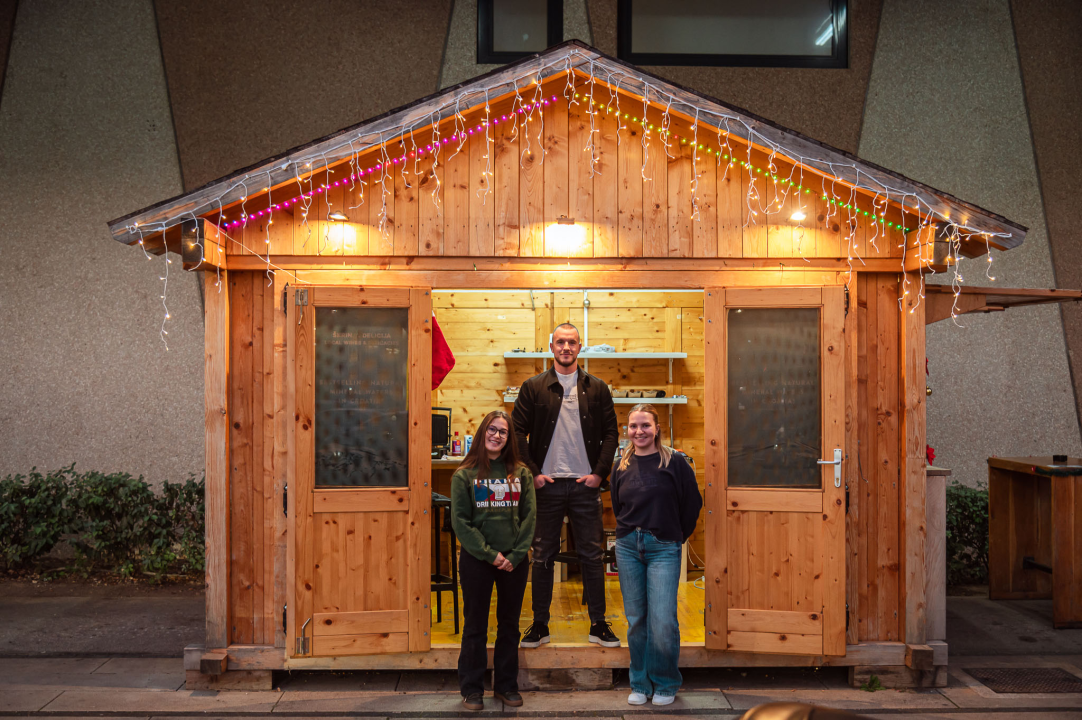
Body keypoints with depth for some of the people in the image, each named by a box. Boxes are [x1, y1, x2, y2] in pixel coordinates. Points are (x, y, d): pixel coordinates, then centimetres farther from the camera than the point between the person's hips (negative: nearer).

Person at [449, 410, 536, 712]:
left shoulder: (521, 474, 5)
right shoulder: (464, 475, -1)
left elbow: (529, 517, 1)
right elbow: (460, 522, -6)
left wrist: (515, 555, -10)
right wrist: (490, 554, -13)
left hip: (514, 561, 2)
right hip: (475, 561, -2)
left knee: (509, 625, 11)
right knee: (475, 626, 6)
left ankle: (506, 685, 25)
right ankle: (472, 689, 18)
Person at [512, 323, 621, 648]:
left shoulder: (597, 388, 7)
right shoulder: (533, 387, 3)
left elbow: (611, 433, 6)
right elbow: (517, 432, 2)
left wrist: (599, 473, -4)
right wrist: (532, 473, -6)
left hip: (585, 485, 1)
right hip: (547, 484, 0)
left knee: (592, 555, 5)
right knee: (543, 556, 6)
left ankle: (598, 624, 16)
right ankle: (539, 625, 16)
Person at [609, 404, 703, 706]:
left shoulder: (674, 462, -4)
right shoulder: (622, 467, 8)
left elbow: (693, 503, 3)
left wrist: (678, 536, 9)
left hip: (663, 548, -4)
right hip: (627, 547, 4)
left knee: (662, 621, -7)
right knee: (636, 619, 8)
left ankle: (666, 684, 12)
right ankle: (640, 684, 20)